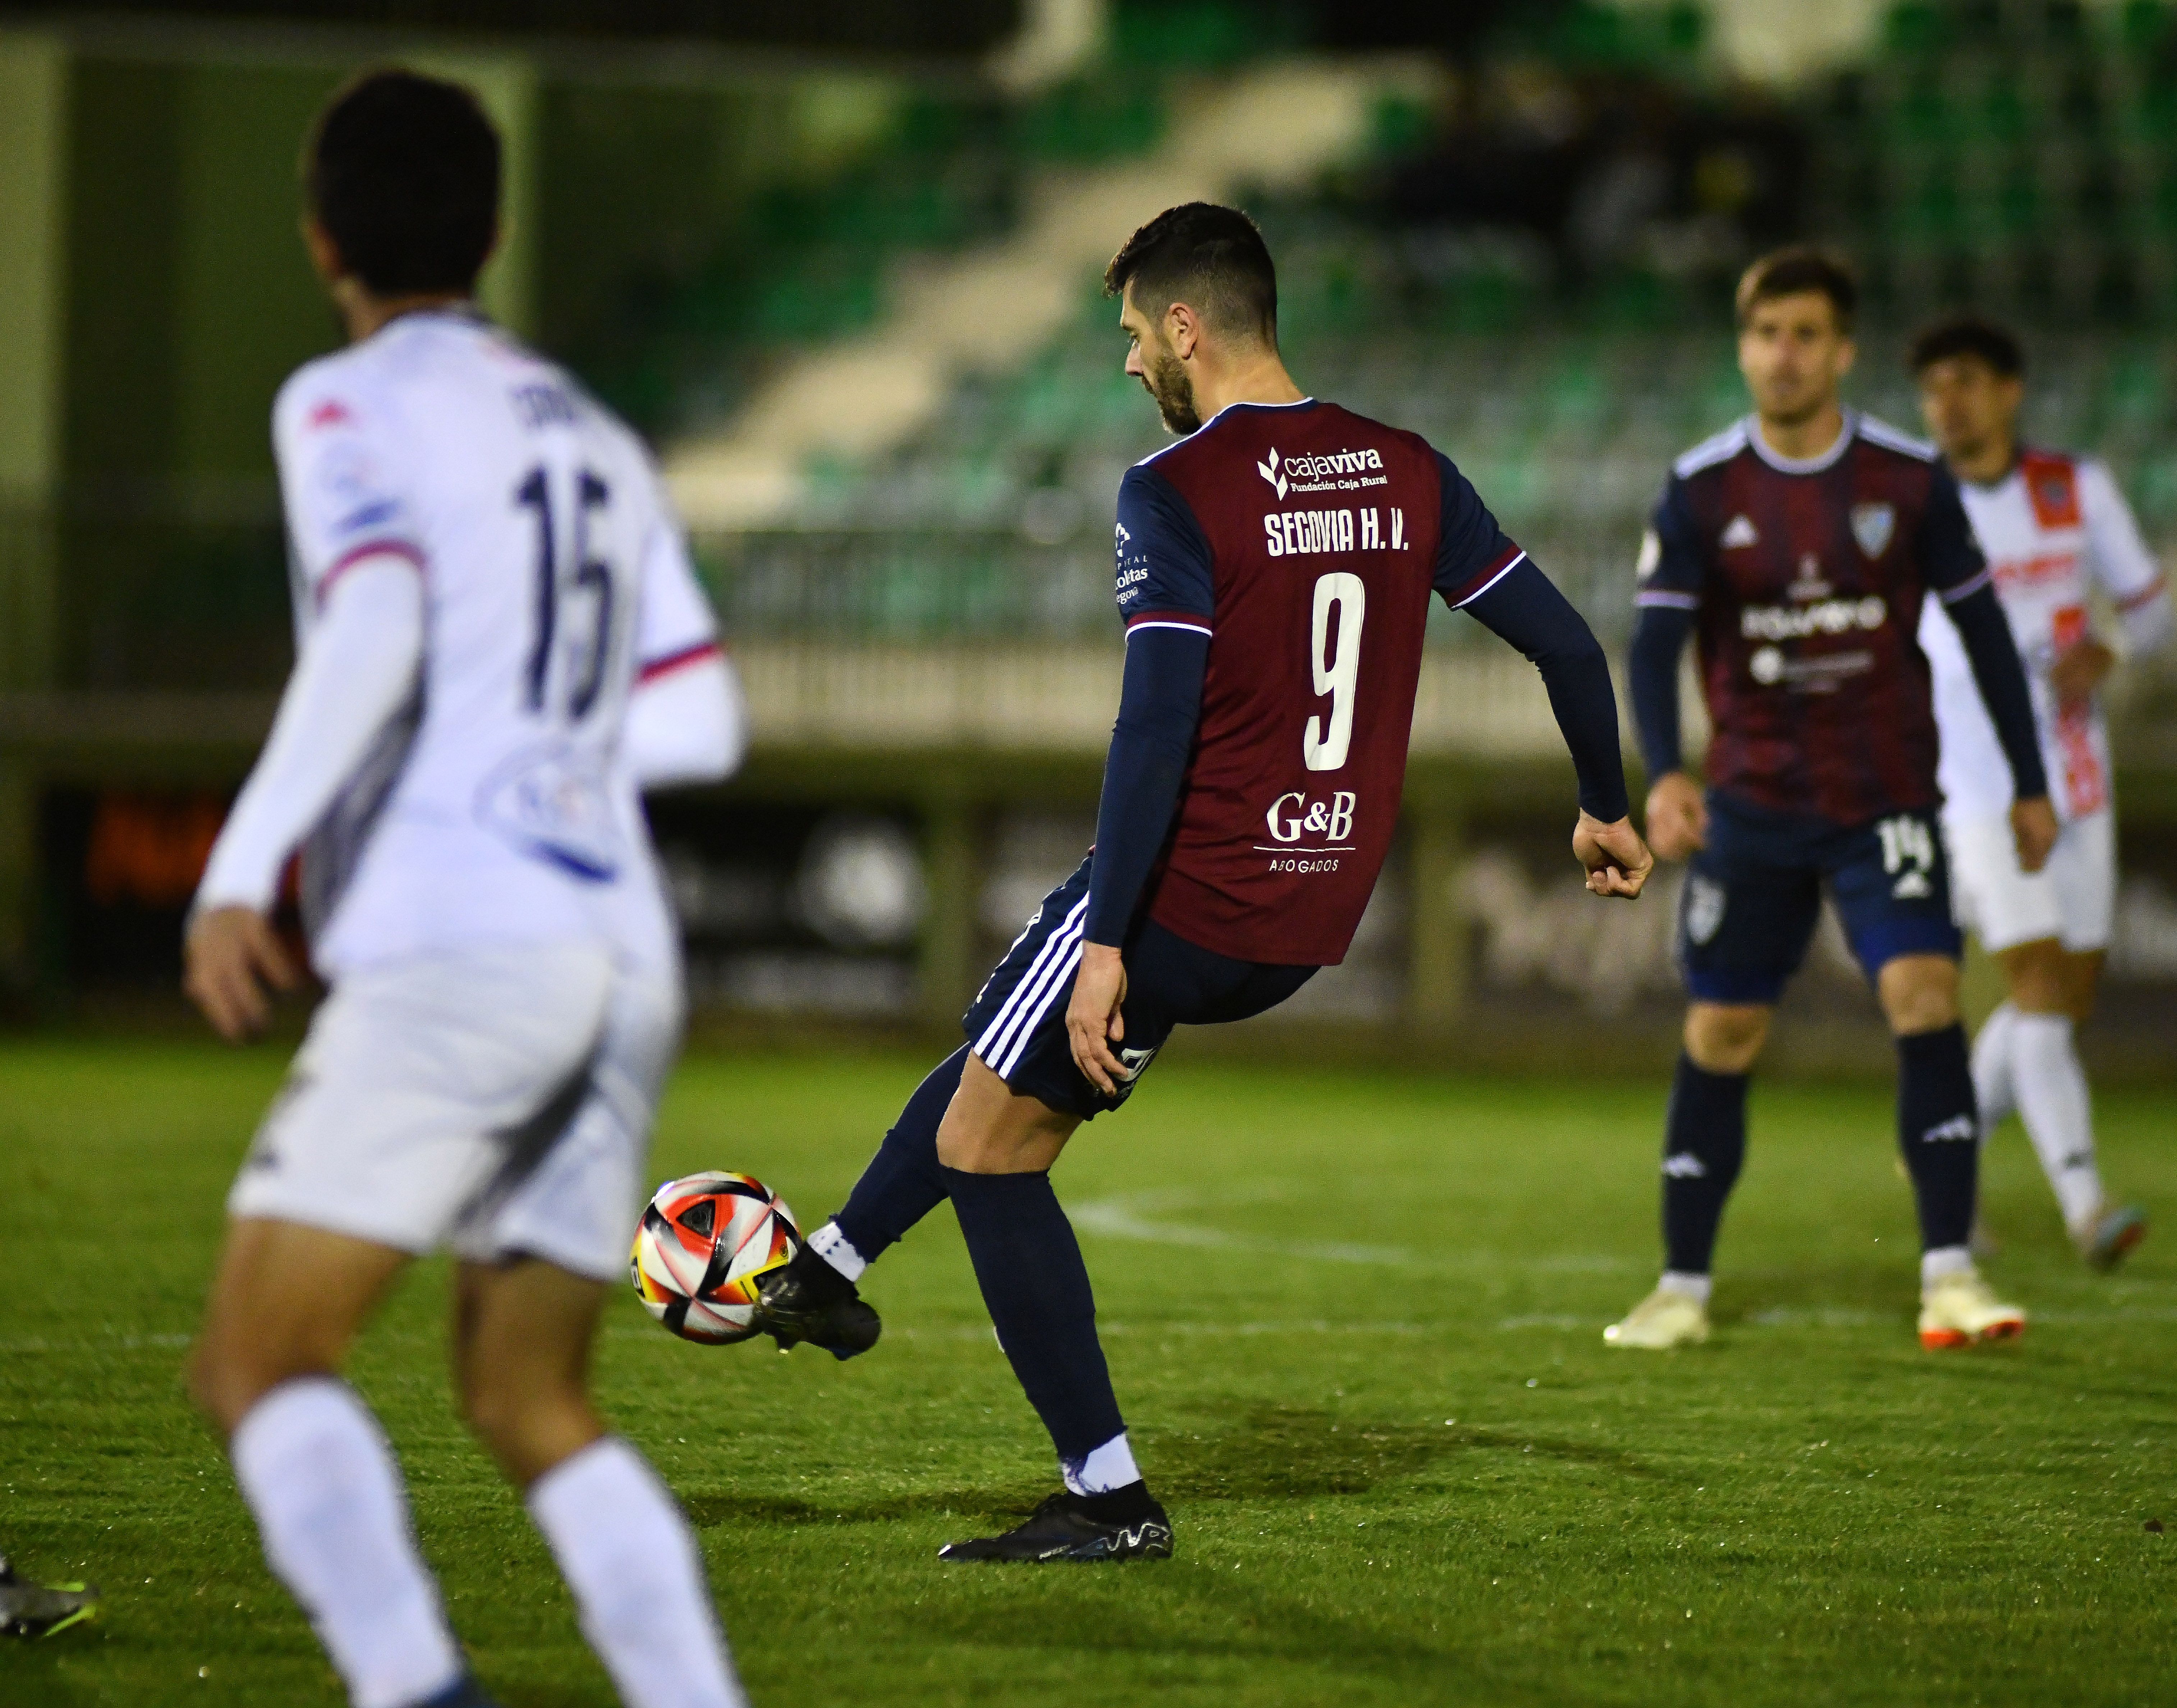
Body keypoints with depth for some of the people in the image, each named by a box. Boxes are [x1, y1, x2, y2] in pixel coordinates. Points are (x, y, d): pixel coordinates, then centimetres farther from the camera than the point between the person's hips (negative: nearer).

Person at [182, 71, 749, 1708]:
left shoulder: (352, 404, 2)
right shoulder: (591, 436, 23)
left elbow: (374, 633, -16)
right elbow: (698, 723, 25)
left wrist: (241, 868, -19)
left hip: (456, 948, -7)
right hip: (624, 968, 7)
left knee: (257, 1358, -6)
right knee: (529, 1402, 14)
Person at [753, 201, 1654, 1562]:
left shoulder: (1179, 493, -14)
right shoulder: (1407, 473, 6)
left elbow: (1156, 728, -22)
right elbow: (1566, 643, 9)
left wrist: (1106, 941, -22)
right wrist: (1606, 809, 25)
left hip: (1189, 896, -8)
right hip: (1315, 924, 8)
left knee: (990, 1142, 8)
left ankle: (1110, 1495, 6)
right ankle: (828, 1273, 38)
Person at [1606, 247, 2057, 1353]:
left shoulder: (1909, 480, -3)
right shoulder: (1702, 490, -3)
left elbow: (1980, 628, 6)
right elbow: (1654, 641, -10)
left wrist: (2030, 786, 7)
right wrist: (1664, 776, -27)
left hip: (1885, 800, -1)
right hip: (1752, 806, 1)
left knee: (1926, 1000, -18)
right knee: (1719, 1039, 3)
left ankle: (1950, 1275, -18)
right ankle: (1683, 1290, 14)